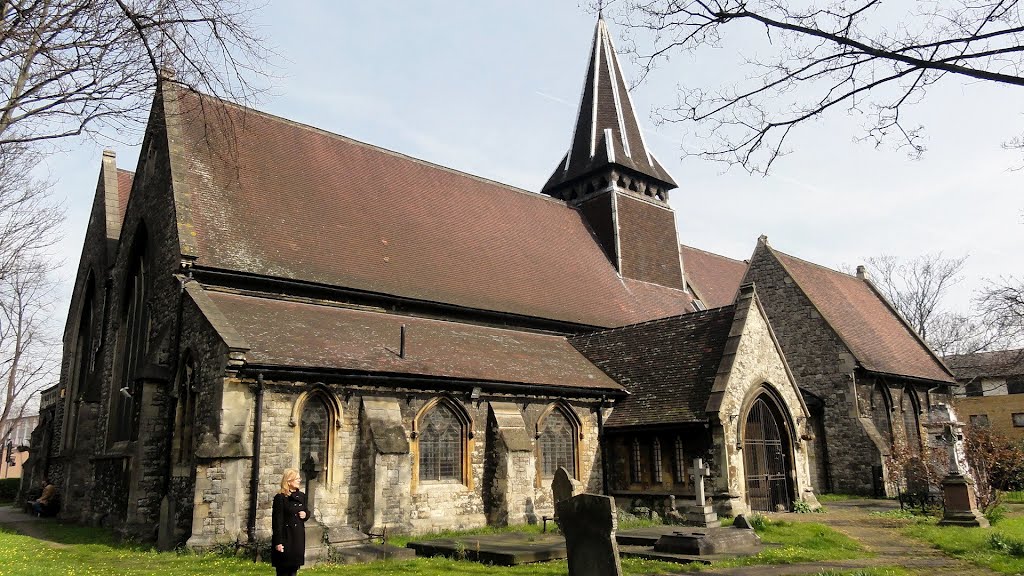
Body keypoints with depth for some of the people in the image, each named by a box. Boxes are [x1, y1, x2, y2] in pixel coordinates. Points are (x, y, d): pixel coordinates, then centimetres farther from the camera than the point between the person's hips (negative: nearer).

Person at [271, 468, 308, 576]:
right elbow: (277, 521, -12)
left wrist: (305, 514, -3)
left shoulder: (301, 496, 10)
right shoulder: (280, 498, -10)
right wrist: (278, 542, -16)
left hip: (298, 537, 6)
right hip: (285, 537, -6)